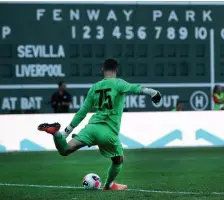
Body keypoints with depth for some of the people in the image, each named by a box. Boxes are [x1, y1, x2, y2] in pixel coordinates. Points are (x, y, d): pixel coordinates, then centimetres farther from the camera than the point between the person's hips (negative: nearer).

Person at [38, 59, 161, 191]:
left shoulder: (94, 87, 17)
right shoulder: (117, 83, 1)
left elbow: (82, 112, 19)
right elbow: (134, 88, -22)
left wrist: (66, 132, 24)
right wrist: (152, 92, -35)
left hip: (92, 126, 4)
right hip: (109, 132, -3)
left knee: (65, 150, -6)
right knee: (119, 160, 24)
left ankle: (56, 132, -31)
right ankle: (109, 185, 40)